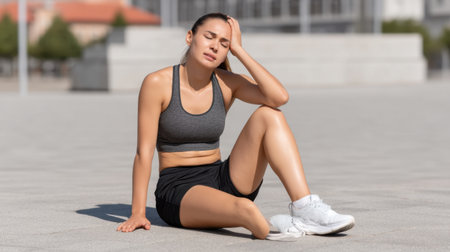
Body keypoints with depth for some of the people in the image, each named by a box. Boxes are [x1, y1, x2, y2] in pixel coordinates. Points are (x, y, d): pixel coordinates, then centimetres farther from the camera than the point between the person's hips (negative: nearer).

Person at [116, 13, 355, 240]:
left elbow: (279, 97, -17)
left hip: (222, 180, 5)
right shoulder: (157, 83, -8)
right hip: (178, 190, -5)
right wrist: (137, 213, -15)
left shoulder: (227, 83, 3)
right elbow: (144, 152, -9)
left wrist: (238, 50, -11)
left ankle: (306, 210, -29)